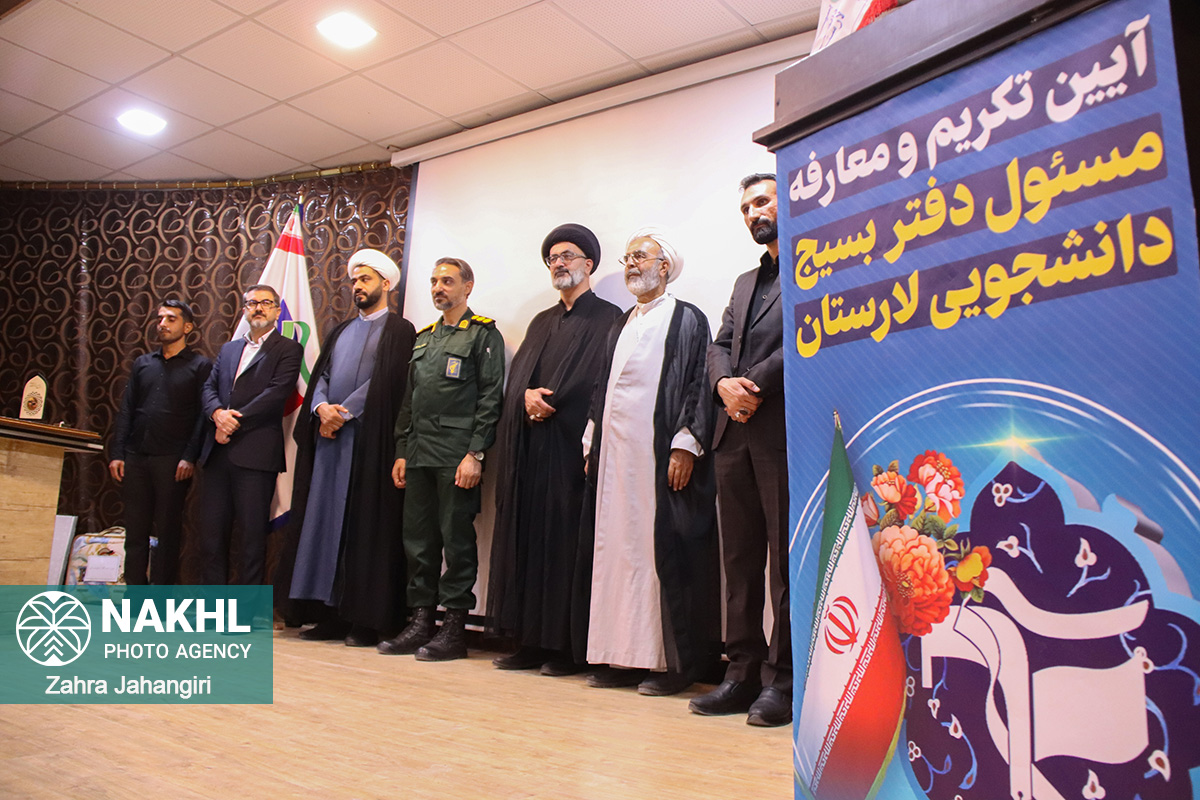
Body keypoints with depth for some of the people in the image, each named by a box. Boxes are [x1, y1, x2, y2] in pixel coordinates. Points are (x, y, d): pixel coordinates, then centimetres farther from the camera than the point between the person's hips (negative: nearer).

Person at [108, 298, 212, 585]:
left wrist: (190, 457, -14)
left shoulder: (200, 366, 3)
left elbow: (203, 416, -4)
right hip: (135, 458, 4)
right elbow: (126, 410, 14)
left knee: (167, 531, 1)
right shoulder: (142, 363, 17)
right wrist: (116, 453, 5)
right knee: (135, 528, 6)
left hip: (172, 461, -4)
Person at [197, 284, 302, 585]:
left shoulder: (288, 350, 1)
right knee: (212, 529, 9)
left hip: (255, 454, -6)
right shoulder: (228, 349, 21)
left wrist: (235, 422, -13)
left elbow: (276, 394, -11)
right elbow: (208, 388, 13)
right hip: (218, 453, 6)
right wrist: (218, 413, -9)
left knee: (253, 532, 0)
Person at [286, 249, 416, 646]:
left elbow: (384, 381, -10)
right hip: (329, 437, 7)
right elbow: (321, 375, 13)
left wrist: (343, 413, -13)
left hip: (368, 439, -6)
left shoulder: (398, 330, 1)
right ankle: (334, 615, 10)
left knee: (366, 527, -6)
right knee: (328, 523, 5)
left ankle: (366, 620, -1)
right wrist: (321, 407, -7)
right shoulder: (341, 331, 22)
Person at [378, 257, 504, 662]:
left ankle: (454, 627, 5)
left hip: (457, 456, -7)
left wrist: (475, 454, -15)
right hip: (419, 455, 7)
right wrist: (401, 452, 14)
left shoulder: (483, 333, 0)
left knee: (456, 538, -3)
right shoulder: (423, 338, 21)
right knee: (418, 537, 8)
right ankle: (421, 621, 17)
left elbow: (490, 398, -8)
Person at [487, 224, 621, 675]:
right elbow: (517, 374, 14)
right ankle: (529, 642, 11)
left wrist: (549, 402, -13)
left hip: (569, 445, -6)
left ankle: (568, 647, 1)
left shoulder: (606, 318, 3)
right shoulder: (542, 322, 23)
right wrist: (528, 395, -7)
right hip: (527, 446, 7)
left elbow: (593, 378, -9)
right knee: (526, 538, 4)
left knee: (564, 540, -6)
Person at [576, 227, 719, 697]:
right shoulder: (620, 327, 22)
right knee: (617, 549, 5)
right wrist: (592, 445, 14)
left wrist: (685, 445, -15)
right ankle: (623, 655, 12)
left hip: (660, 456, -6)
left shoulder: (687, 320, 2)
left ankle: (672, 661, 4)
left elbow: (698, 385, -6)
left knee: (664, 551, -5)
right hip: (615, 455, 7)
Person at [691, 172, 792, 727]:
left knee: (786, 558, -3)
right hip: (735, 432, 7)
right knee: (740, 557, 8)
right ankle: (743, 672, 16)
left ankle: (782, 680, 5)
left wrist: (756, 386, -14)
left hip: (785, 430, -7)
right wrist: (725, 384, -3)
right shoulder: (745, 281, 26)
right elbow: (720, 344, 17)